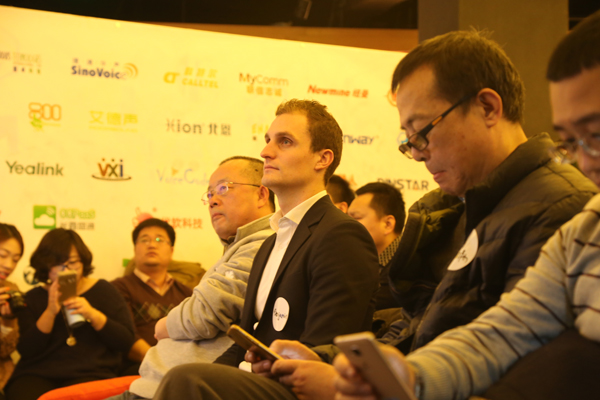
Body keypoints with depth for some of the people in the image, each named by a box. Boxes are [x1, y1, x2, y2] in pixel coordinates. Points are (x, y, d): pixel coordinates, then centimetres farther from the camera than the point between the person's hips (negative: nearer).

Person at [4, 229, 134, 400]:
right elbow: (25, 351, 0)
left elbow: (126, 342, 2)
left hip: (90, 373, -2)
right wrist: (50, 312, -12)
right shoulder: (32, 298, 13)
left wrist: (93, 315, -13)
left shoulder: (103, 290, 12)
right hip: (37, 375, 2)